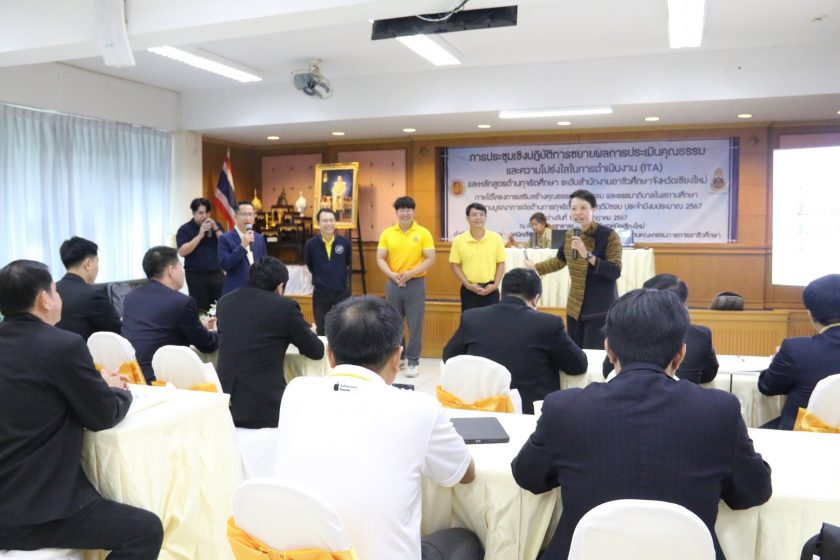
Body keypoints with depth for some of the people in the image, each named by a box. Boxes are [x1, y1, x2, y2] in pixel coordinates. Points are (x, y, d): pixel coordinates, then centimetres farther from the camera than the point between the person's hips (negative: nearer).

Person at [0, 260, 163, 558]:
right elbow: (104, 416, -7)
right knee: (147, 529, 1)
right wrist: (119, 389, 13)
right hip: (33, 511, -9)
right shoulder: (63, 344, -17)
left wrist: (100, 384, 17)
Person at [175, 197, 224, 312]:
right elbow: (182, 252, -13)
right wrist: (200, 235, -17)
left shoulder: (216, 225, 10)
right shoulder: (185, 229, -1)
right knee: (201, 309, 1)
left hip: (217, 274, 3)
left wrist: (216, 229, -10)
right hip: (196, 276, -3)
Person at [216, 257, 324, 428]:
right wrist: (307, 333, 23)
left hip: (224, 405, 5)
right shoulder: (286, 306, -7)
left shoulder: (225, 302, 8)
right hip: (264, 409, -5)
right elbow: (316, 351, 2)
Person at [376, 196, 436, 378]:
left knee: (415, 324, 1)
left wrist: (410, 273, -16)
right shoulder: (387, 233, 4)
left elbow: (430, 259, -6)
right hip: (393, 283, 2)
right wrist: (392, 274, -14)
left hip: (416, 283, -2)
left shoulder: (423, 233, -3)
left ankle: (413, 362, 11)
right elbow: (380, 258, 3)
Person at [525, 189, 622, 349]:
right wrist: (534, 267, 32)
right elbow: (559, 261, 25)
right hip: (574, 308, 6)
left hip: (600, 309, -6)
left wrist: (587, 255, -26)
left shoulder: (609, 235, -12)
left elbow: (615, 272, -20)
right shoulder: (570, 236, 6)